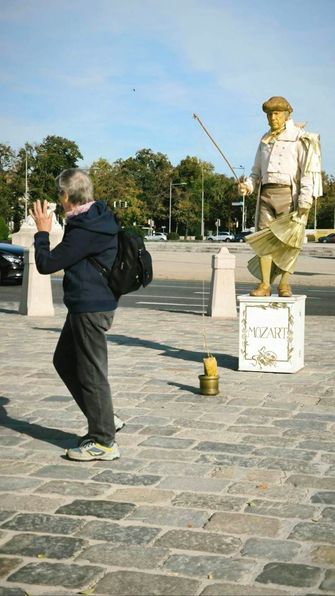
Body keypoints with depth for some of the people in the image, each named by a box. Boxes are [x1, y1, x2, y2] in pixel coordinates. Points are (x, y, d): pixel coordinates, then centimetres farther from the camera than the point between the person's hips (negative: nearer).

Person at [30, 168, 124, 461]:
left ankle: (103, 442, 8)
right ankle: (105, 418, 25)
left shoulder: (84, 232, -23)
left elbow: (46, 264, -17)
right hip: (85, 306, 10)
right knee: (64, 360, 20)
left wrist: (43, 231, -7)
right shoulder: (98, 218, 8)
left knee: (91, 372, -2)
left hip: (90, 309, -10)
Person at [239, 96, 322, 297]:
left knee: (289, 239, -4)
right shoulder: (265, 141, 20)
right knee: (264, 238, -3)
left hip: (288, 193, -5)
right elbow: (257, 171, 25)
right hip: (266, 193, 5)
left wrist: (306, 199, -17)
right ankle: (265, 285, -1)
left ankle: (285, 284, 5)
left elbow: (309, 170, -7)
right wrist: (248, 186, 4)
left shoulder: (300, 139, 0)